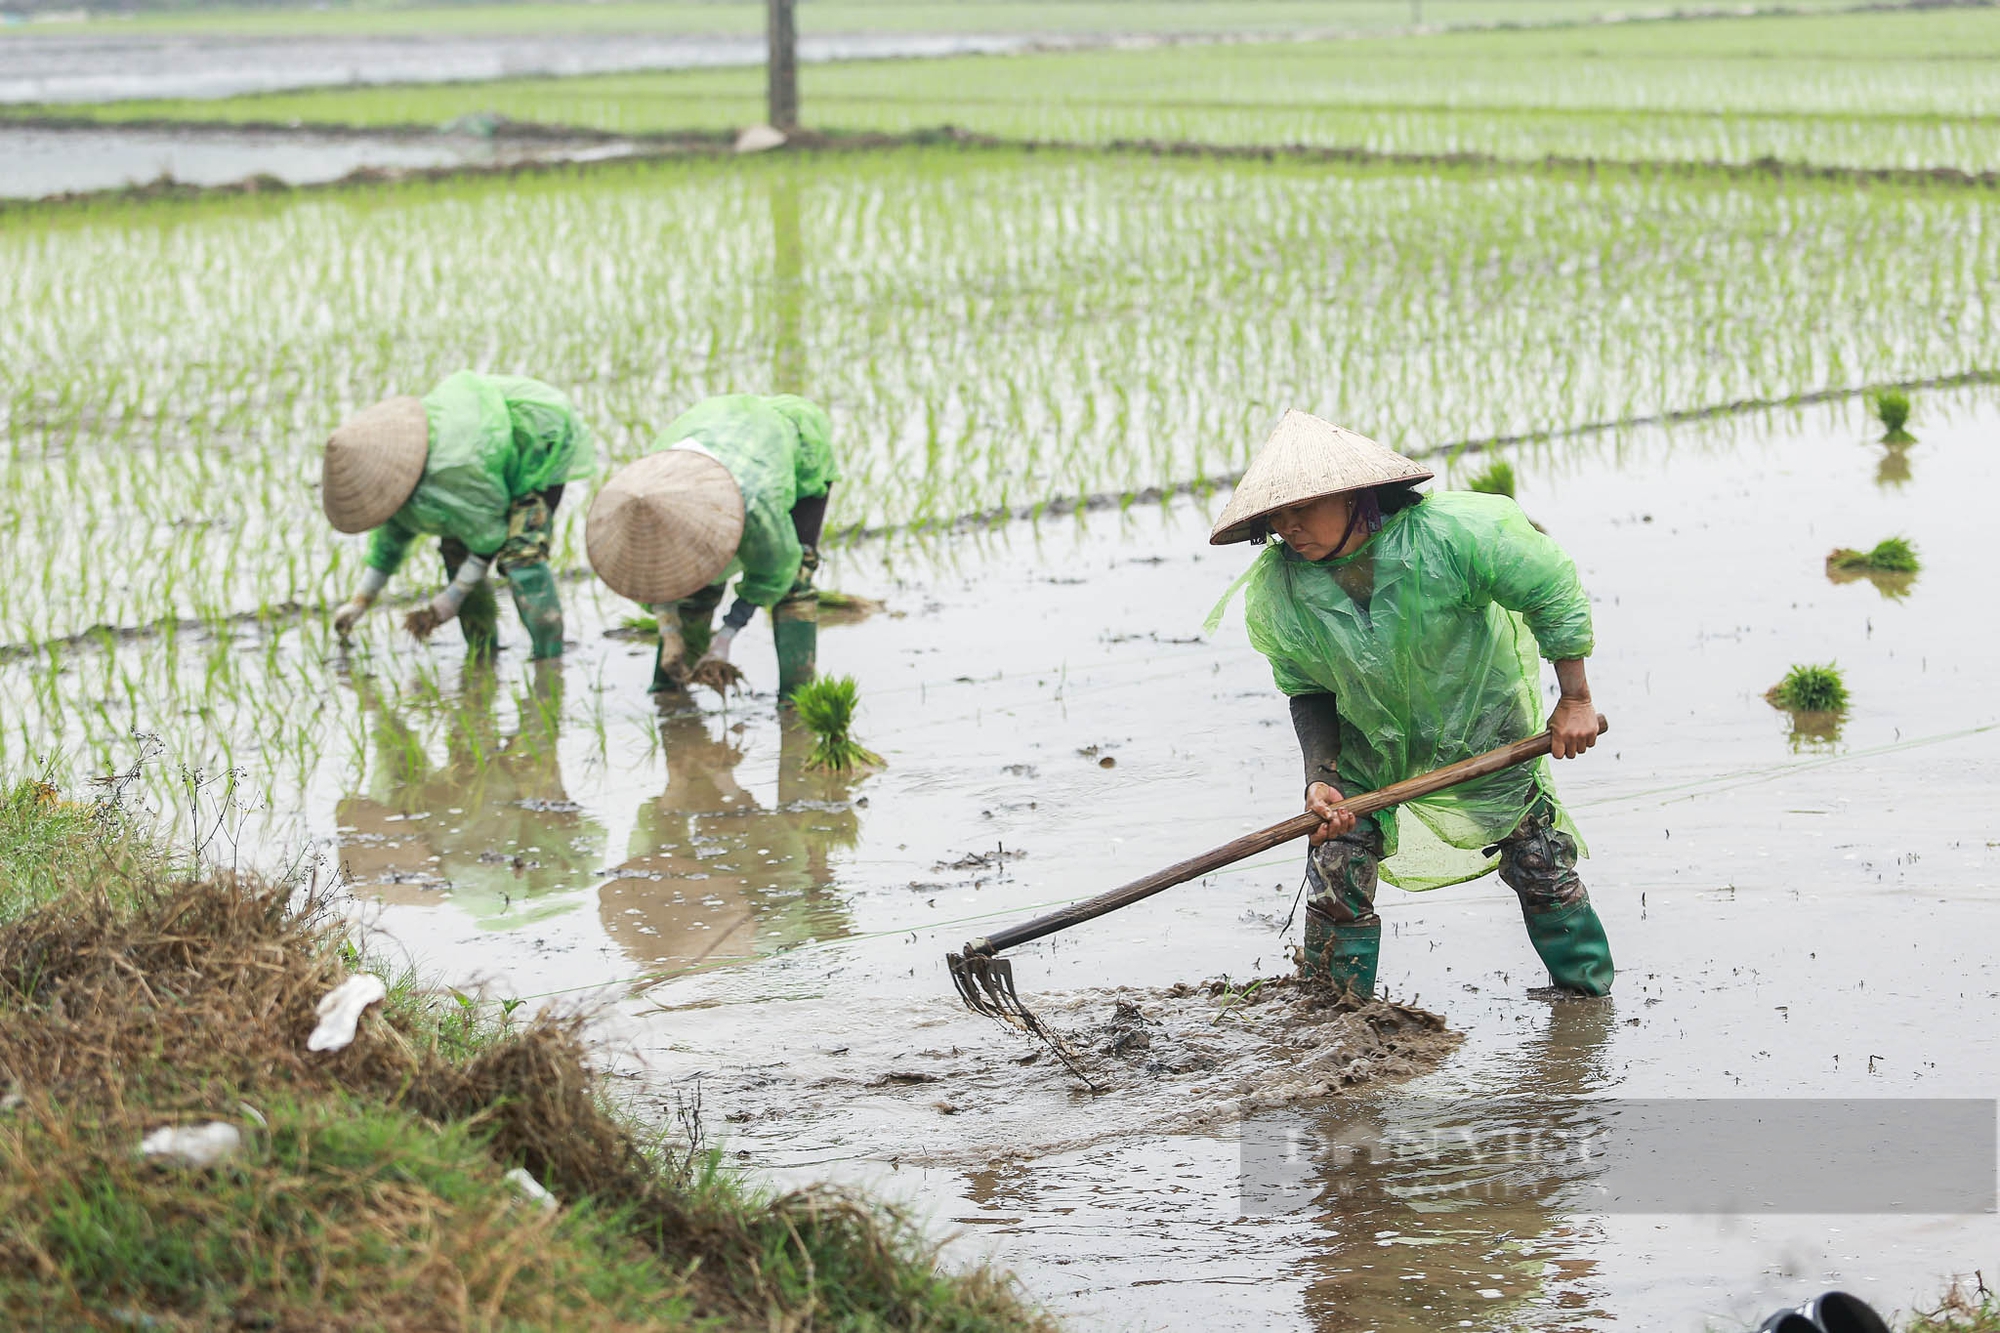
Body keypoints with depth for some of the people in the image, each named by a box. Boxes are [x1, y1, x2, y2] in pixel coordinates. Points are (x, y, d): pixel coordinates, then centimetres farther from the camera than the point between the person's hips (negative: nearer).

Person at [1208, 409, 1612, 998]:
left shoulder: (1449, 534, -33)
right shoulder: (1275, 595, -22)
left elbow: (1553, 590, -18)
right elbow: (1308, 694, -6)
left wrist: (1575, 701, -12)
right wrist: (1320, 777, -20)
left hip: (1487, 731, -2)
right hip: (1368, 747, 2)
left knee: (1541, 865, 10)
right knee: (1337, 877, -9)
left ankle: (1590, 993, 32)